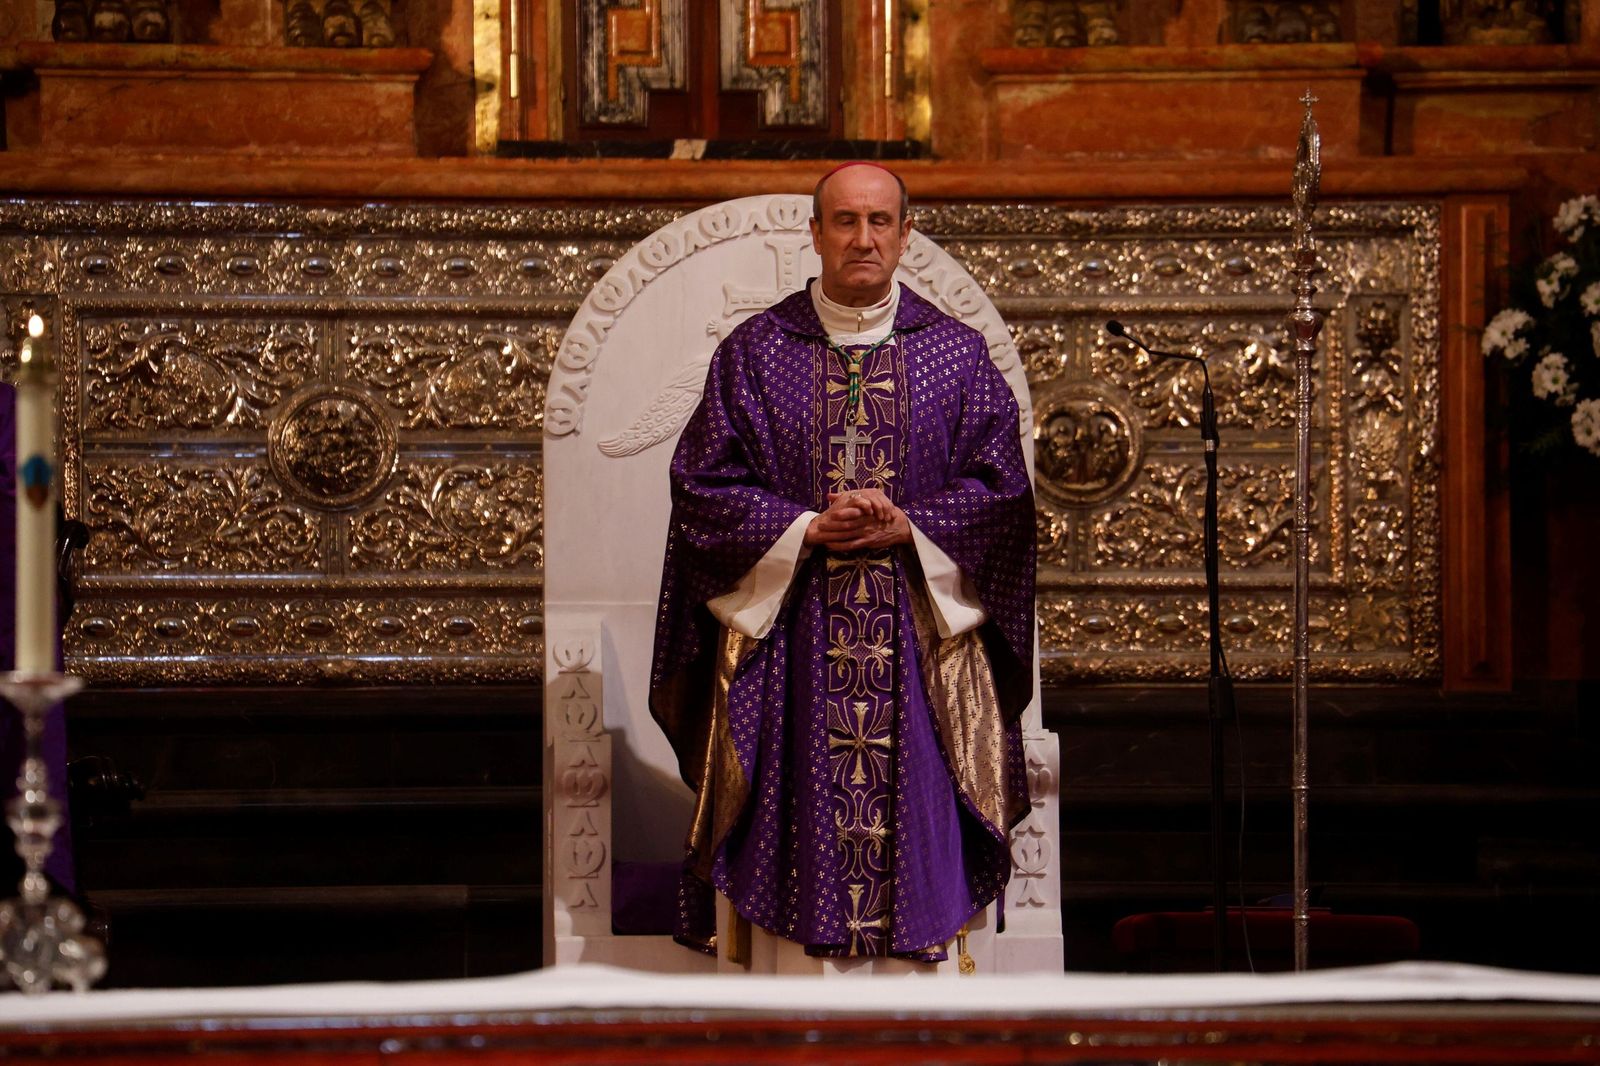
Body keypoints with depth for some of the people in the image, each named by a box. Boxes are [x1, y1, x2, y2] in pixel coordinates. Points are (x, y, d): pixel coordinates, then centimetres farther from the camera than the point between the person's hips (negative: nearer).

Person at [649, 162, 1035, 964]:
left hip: (922, 626, 0)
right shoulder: (755, 351, 6)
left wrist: (907, 528, -12)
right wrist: (807, 530, -12)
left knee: (916, 808, -3)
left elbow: (1000, 488, 3)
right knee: (800, 801, -2)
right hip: (789, 635, 0)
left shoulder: (957, 353, 7)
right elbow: (704, 485, 1)